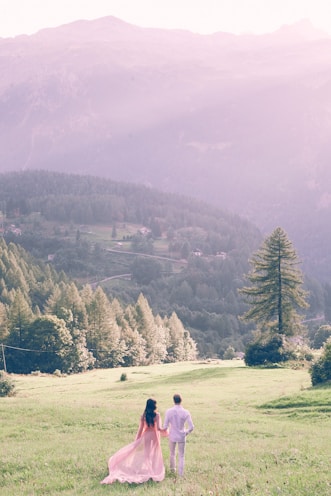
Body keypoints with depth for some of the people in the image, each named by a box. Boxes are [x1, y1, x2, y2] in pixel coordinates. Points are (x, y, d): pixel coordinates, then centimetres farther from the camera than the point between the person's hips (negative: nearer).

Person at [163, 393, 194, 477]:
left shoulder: (169, 412, -15)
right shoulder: (186, 412, -16)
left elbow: (165, 427, -13)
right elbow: (191, 427, -15)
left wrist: (166, 429, 10)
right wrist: (187, 432, 6)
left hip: (172, 436, 1)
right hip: (182, 437, -1)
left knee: (172, 453, 24)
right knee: (181, 456, 12)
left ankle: (172, 469, 43)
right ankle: (180, 473, 13)